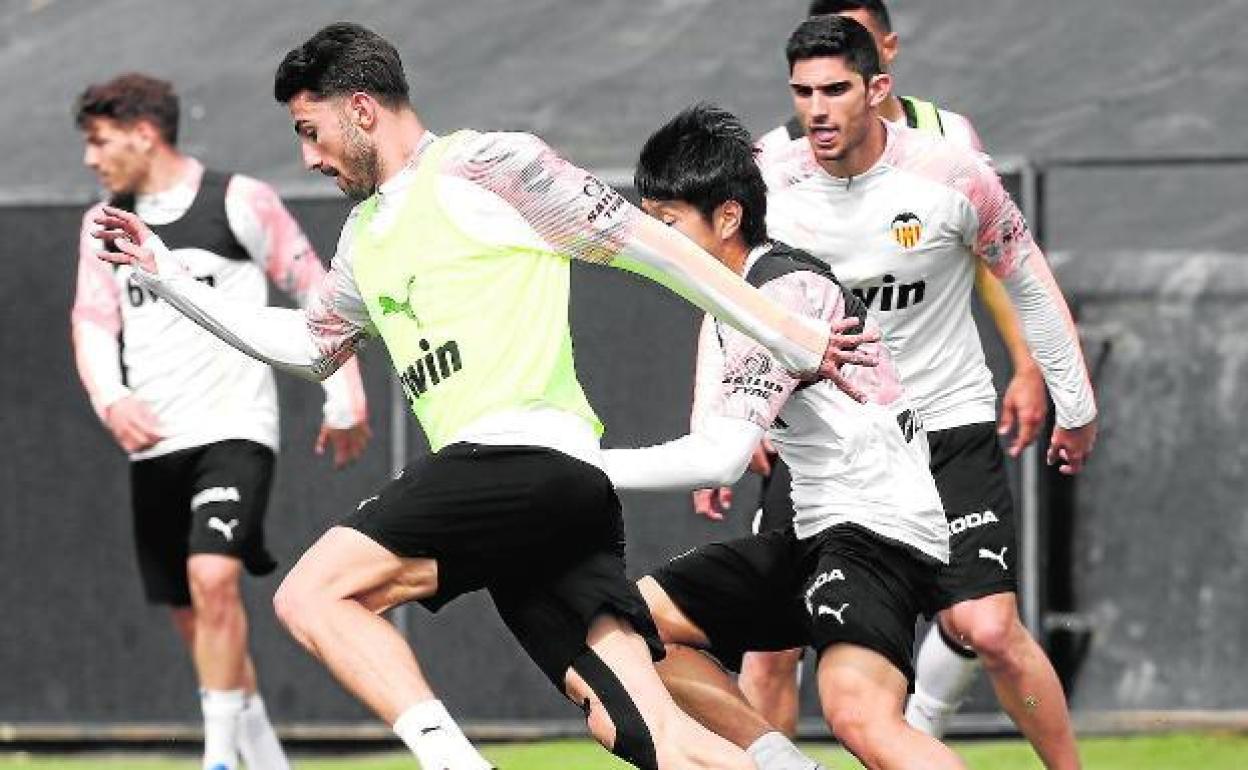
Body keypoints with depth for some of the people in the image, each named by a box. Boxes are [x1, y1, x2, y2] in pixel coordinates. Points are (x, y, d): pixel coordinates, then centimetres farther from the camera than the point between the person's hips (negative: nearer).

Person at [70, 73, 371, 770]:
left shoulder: (240, 202, -4)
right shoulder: (106, 223, 11)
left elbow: (316, 291, 2)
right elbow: (92, 322, 7)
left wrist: (345, 402, 1)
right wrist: (112, 399, -14)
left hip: (235, 430, -6)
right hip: (153, 443, 6)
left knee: (212, 578, -24)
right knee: (191, 611, 8)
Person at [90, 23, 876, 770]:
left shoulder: (486, 164, 1)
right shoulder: (367, 235, 27)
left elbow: (653, 246, 0)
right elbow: (307, 345, 44)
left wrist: (796, 340, -1)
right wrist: (167, 276, 41)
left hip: (521, 454, -8)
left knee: (311, 594, -11)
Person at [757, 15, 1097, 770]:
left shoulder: (952, 176, -14)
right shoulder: (769, 185, -9)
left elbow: (1029, 282, 1)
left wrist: (1077, 407, 7)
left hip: (948, 429, -2)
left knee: (991, 630, -13)